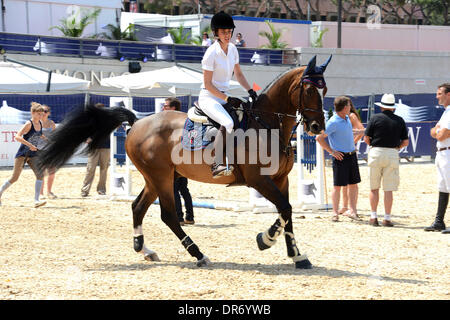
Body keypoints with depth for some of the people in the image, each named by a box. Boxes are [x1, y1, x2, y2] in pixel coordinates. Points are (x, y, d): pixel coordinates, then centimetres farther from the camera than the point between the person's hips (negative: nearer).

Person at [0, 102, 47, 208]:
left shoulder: (40, 124, 6)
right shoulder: (29, 124, -15)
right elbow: (17, 137, -26)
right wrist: (30, 145, -30)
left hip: (32, 155, 6)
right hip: (22, 154, -6)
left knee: (40, 174, -14)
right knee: (15, 178, -3)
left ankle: (36, 201, -16)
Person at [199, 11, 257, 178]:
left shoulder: (232, 49, 6)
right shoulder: (211, 53, -17)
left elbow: (238, 74, 18)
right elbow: (207, 84, -17)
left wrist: (250, 91, 4)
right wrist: (227, 99, -20)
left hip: (224, 96, 9)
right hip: (208, 97, -9)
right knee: (228, 123, -33)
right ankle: (217, 164, -37)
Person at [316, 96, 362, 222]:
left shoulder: (347, 118, 10)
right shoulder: (333, 122, -16)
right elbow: (319, 138, -17)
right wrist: (332, 152, -14)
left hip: (352, 155, 8)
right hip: (340, 157, -8)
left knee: (354, 184, 7)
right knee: (338, 185, -3)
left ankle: (352, 210, 13)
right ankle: (335, 213, 2)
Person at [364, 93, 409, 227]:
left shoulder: (375, 118, -3)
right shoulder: (399, 121, 4)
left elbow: (366, 138, -1)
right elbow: (405, 142, 6)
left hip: (376, 152, -1)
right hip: (393, 154, 1)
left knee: (374, 188, 9)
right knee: (388, 189, 3)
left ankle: (373, 216, 7)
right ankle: (387, 218, 2)